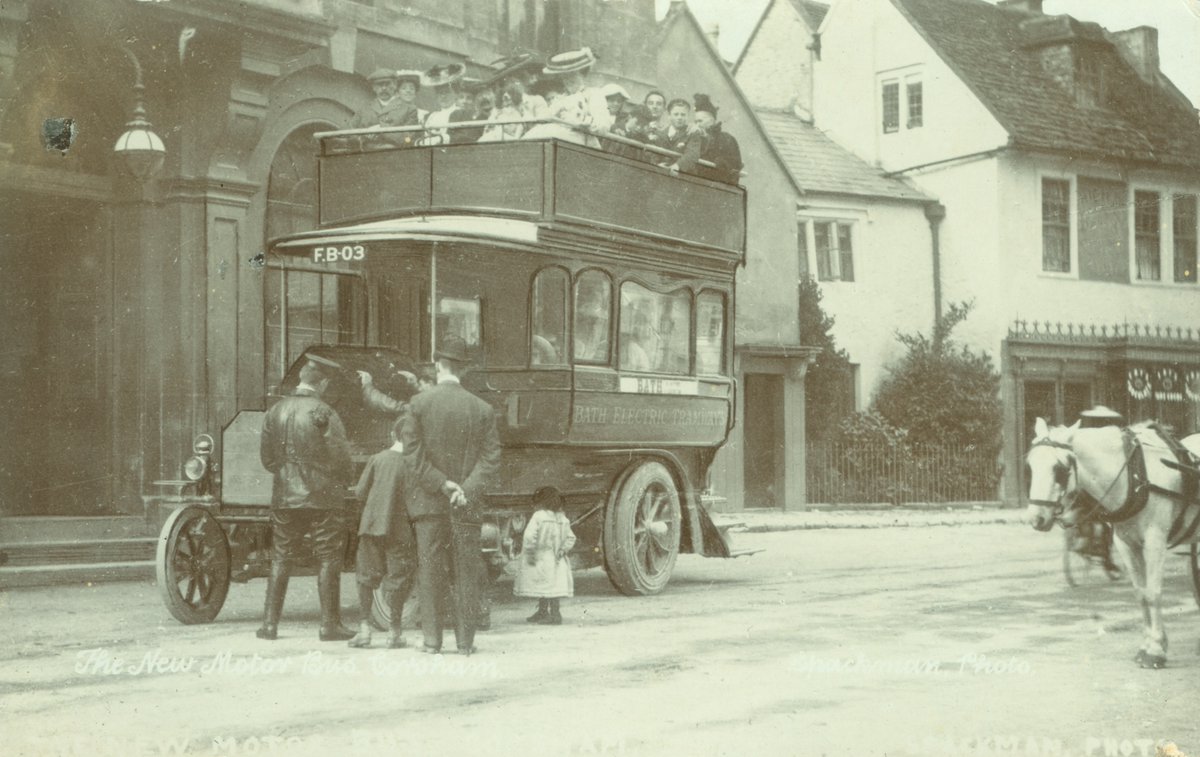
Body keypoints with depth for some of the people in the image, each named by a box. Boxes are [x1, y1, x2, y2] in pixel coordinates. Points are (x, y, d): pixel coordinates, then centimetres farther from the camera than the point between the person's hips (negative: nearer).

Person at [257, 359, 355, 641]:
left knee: (281, 559, 12)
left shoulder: (275, 411, 3)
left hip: (284, 497, 5)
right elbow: (340, 458, -12)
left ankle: (270, 623, 11)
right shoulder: (323, 413, -13)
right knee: (328, 559, 3)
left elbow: (266, 457, 10)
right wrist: (345, 476, 8)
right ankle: (330, 625, 3)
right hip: (323, 497, -5)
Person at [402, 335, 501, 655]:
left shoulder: (420, 403, -4)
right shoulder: (482, 409, 1)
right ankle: (465, 641, 8)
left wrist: (441, 484, -7)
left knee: (430, 572, 6)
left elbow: (414, 452, -9)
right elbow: (491, 456, -4)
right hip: (467, 505, 1)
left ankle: (432, 639, 6)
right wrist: (467, 490, -9)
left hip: (430, 501, -1)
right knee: (466, 572, 7)